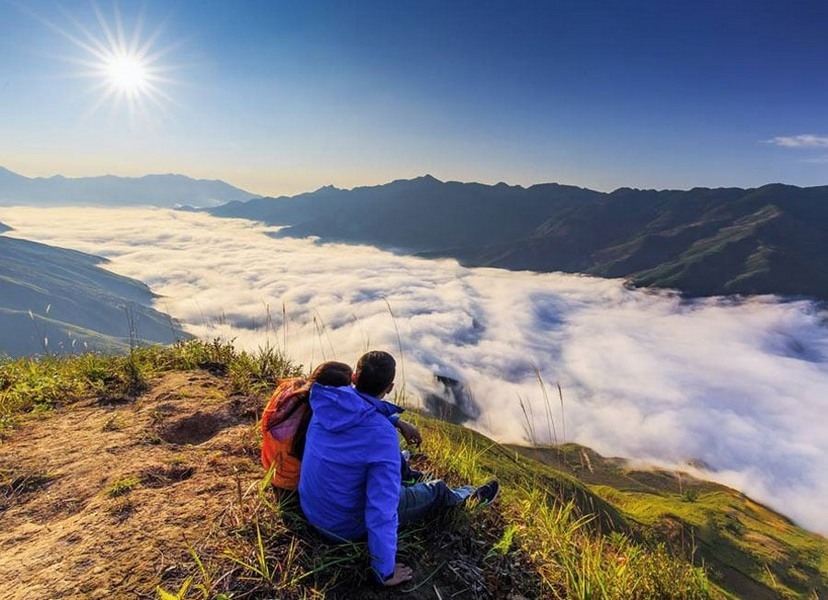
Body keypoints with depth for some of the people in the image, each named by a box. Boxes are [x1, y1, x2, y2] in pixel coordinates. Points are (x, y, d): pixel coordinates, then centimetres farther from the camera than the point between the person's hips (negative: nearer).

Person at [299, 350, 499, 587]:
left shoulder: (326, 402, -16)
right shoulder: (383, 436, -34)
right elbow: (381, 511, -31)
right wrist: (386, 572, -18)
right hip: (348, 527, -5)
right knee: (437, 491, 14)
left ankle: (400, 465, 60)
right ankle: (469, 497, 46)